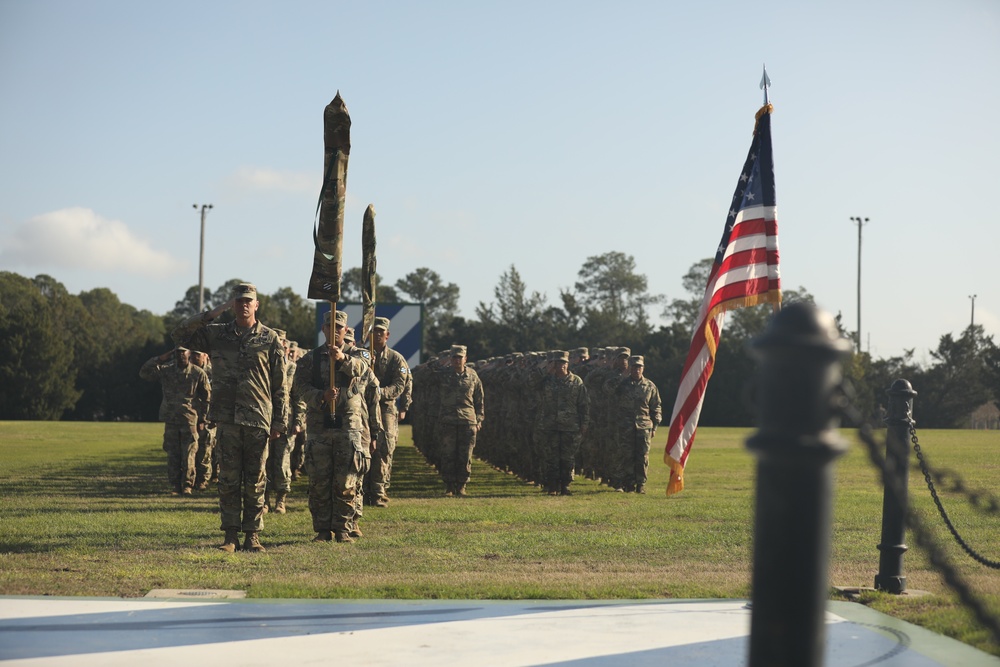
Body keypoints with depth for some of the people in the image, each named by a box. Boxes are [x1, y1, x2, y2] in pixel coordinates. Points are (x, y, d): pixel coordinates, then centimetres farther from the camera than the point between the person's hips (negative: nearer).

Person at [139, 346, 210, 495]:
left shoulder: (198, 373, 3)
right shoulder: (165, 370, 7)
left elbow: (206, 398, 8)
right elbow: (144, 373, 1)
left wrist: (202, 419, 4)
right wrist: (159, 359, -4)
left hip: (190, 420, -2)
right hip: (170, 420, 2)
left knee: (189, 454, -4)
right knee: (172, 455, 3)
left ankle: (187, 485, 4)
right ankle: (175, 486, 8)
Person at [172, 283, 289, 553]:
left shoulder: (270, 339, 4)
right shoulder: (217, 335, 10)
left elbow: (280, 385, 4)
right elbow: (180, 333, 6)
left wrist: (280, 420, -1)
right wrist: (212, 314, -1)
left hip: (258, 419, -1)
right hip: (227, 418, 1)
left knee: (255, 482, 3)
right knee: (228, 479, 2)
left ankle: (252, 535, 10)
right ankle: (231, 535, 6)